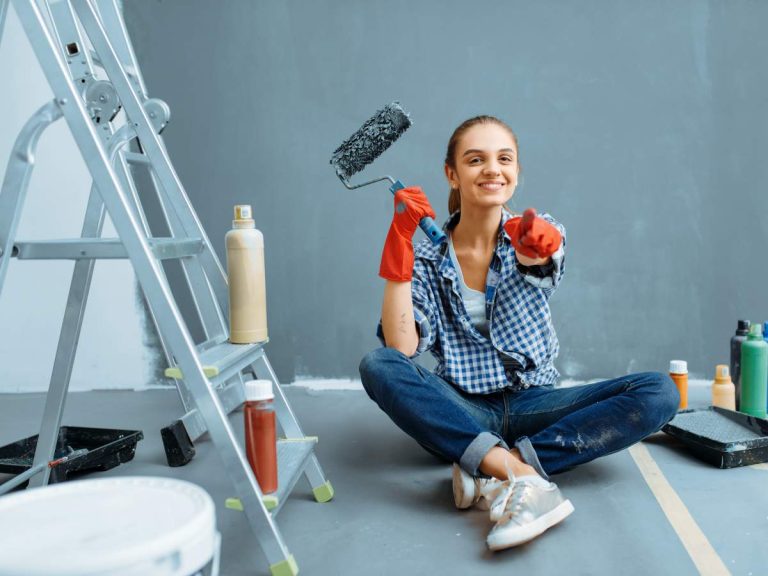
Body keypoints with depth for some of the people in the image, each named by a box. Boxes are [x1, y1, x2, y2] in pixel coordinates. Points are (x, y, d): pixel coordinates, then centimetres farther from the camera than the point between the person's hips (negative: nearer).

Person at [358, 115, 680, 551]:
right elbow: (402, 347, -16)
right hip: (463, 413, -1)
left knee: (659, 393, -20)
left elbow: (545, 267, -26)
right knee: (378, 366, -28)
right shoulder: (427, 254, -3)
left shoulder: (540, 234, 0)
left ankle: (492, 474, -28)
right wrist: (399, 246, -22)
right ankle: (523, 475, -36)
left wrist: (537, 252, -51)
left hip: (534, 405, 1)